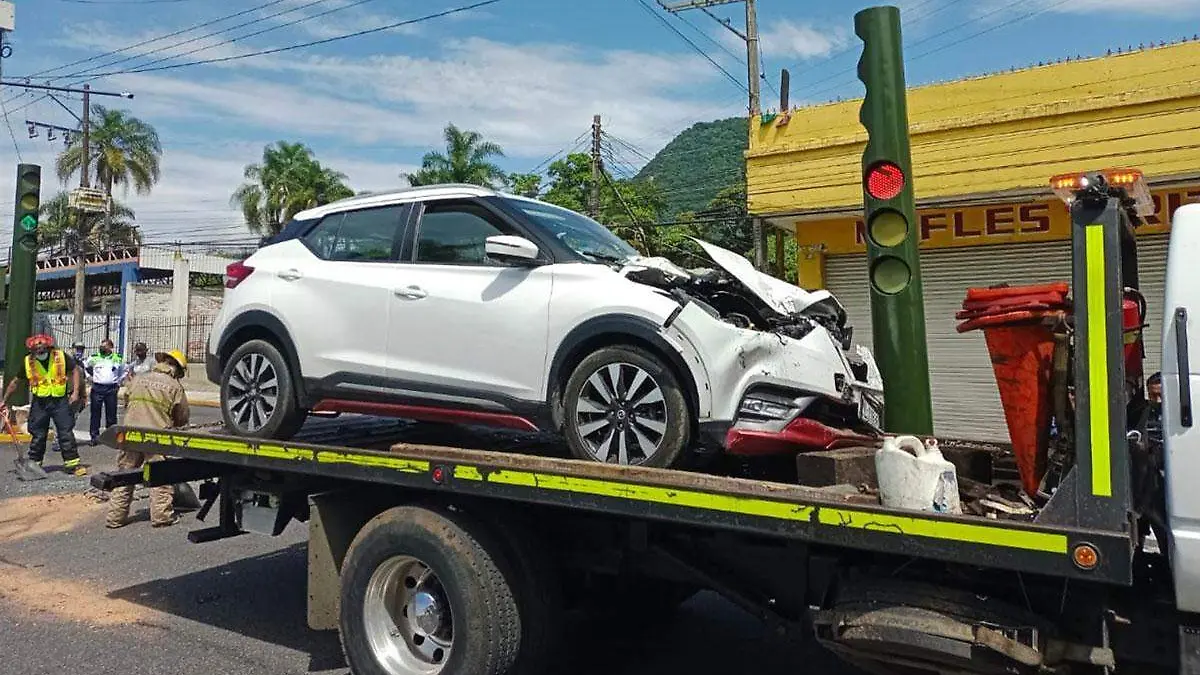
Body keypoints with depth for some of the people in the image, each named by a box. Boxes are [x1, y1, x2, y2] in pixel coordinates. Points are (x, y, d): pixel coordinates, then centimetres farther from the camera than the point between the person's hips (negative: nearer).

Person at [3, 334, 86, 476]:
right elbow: (16, 382, 9)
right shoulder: (28, 362, -2)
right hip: (39, 402, 1)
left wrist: (75, 392, -6)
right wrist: (5, 400, 11)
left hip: (60, 401, -1)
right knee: (37, 436, 8)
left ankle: (72, 463, 3)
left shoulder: (61, 357, -7)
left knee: (66, 433, -1)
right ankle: (34, 464, 21)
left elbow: (75, 371, 2)